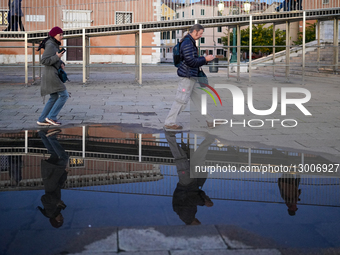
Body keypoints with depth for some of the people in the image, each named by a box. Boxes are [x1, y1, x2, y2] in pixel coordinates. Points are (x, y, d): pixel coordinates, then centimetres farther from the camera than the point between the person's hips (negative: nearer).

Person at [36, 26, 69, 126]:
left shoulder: (54, 45, 16)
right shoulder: (50, 45, -14)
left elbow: (57, 60, 26)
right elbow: (44, 61, -20)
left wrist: (61, 63, 7)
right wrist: (57, 57, -17)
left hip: (52, 74, 10)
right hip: (51, 74, -10)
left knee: (54, 98, 12)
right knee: (64, 95, -7)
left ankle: (42, 120, 13)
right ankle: (51, 117, -5)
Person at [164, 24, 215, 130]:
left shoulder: (191, 42, 17)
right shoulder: (187, 43, -16)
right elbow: (190, 61, -22)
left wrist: (204, 59, 12)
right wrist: (205, 59, -13)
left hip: (192, 77, 11)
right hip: (187, 76, -11)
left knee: (198, 98, 16)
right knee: (181, 100, -6)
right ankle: (169, 123, 0)